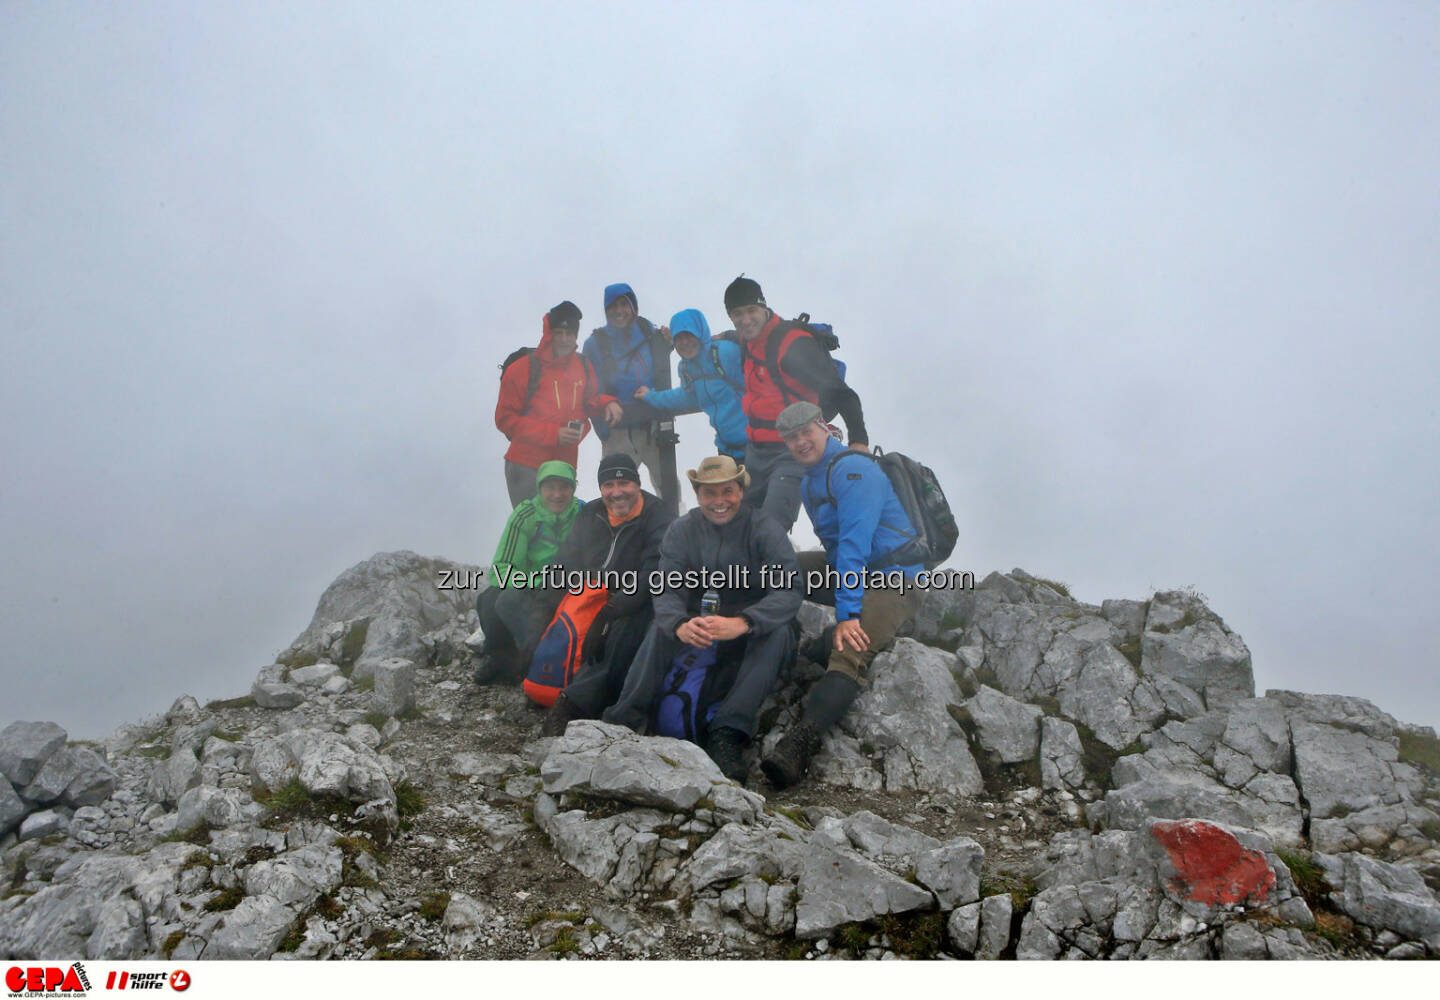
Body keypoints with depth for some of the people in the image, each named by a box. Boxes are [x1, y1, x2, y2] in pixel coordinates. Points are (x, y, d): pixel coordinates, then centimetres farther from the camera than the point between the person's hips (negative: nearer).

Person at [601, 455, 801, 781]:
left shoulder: (765, 531, -12)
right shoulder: (682, 530, -3)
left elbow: (788, 593, -25)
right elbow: (666, 591, -14)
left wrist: (742, 623, -44)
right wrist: (679, 625, -39)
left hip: (755, 637, -2)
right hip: (700, 631, 2)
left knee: (778, 631, -33)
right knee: (661, 628, -24)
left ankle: (727, 735, -38)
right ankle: (623, 724, -24)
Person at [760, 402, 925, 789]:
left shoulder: (853, 470, -14)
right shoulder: (809, 481, 16)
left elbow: (855, 545, -22)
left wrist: (847, 613, -26)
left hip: (893, 581, -9)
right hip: (850, 573, 10)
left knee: (850, 652, -32)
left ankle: (799, 744, -49)